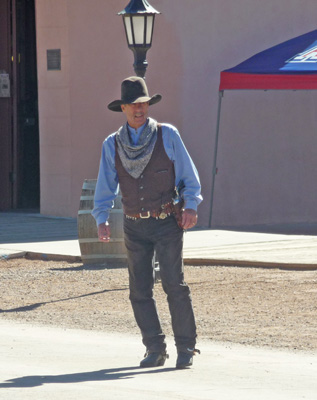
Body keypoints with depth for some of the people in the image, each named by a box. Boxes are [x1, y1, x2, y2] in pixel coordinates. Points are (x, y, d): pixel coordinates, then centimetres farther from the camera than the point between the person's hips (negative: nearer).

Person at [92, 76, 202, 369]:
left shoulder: (168, 136, -1)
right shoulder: (112, 145, 6)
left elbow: (188, 175, 1)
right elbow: (105, 187, 6)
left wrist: (191, 206, -13)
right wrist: (101, 220, -7)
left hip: (167, 223, -3)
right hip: (135, 226, 3)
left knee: (174, 284, -12)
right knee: (140, 291, 1)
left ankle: (186, 348, -5)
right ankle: (155, 350, 11)